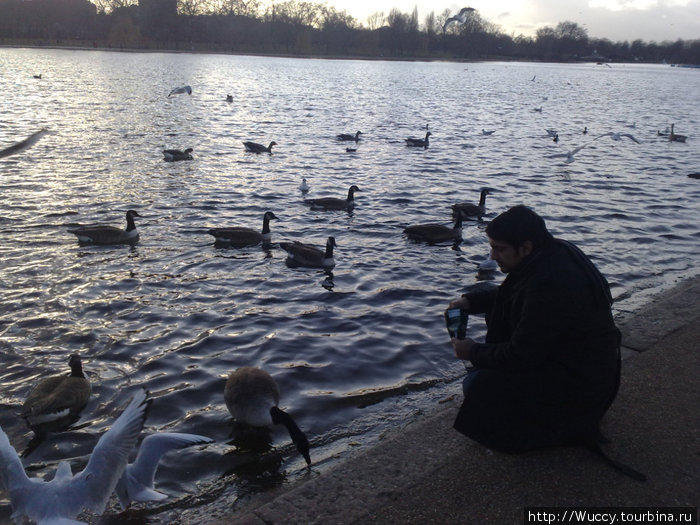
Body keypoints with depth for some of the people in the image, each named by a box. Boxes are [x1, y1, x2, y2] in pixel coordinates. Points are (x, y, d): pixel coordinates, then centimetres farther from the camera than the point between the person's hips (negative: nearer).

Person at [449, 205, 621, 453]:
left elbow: (520, 355, -26)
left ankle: (569, 426, -1)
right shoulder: (555, 252, -2)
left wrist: (474, 353, -10)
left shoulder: (550, 285, -33)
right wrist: (471, 300, 3)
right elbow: (509, 294, 16)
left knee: (477, 386, -18)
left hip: (579, 384, -10)